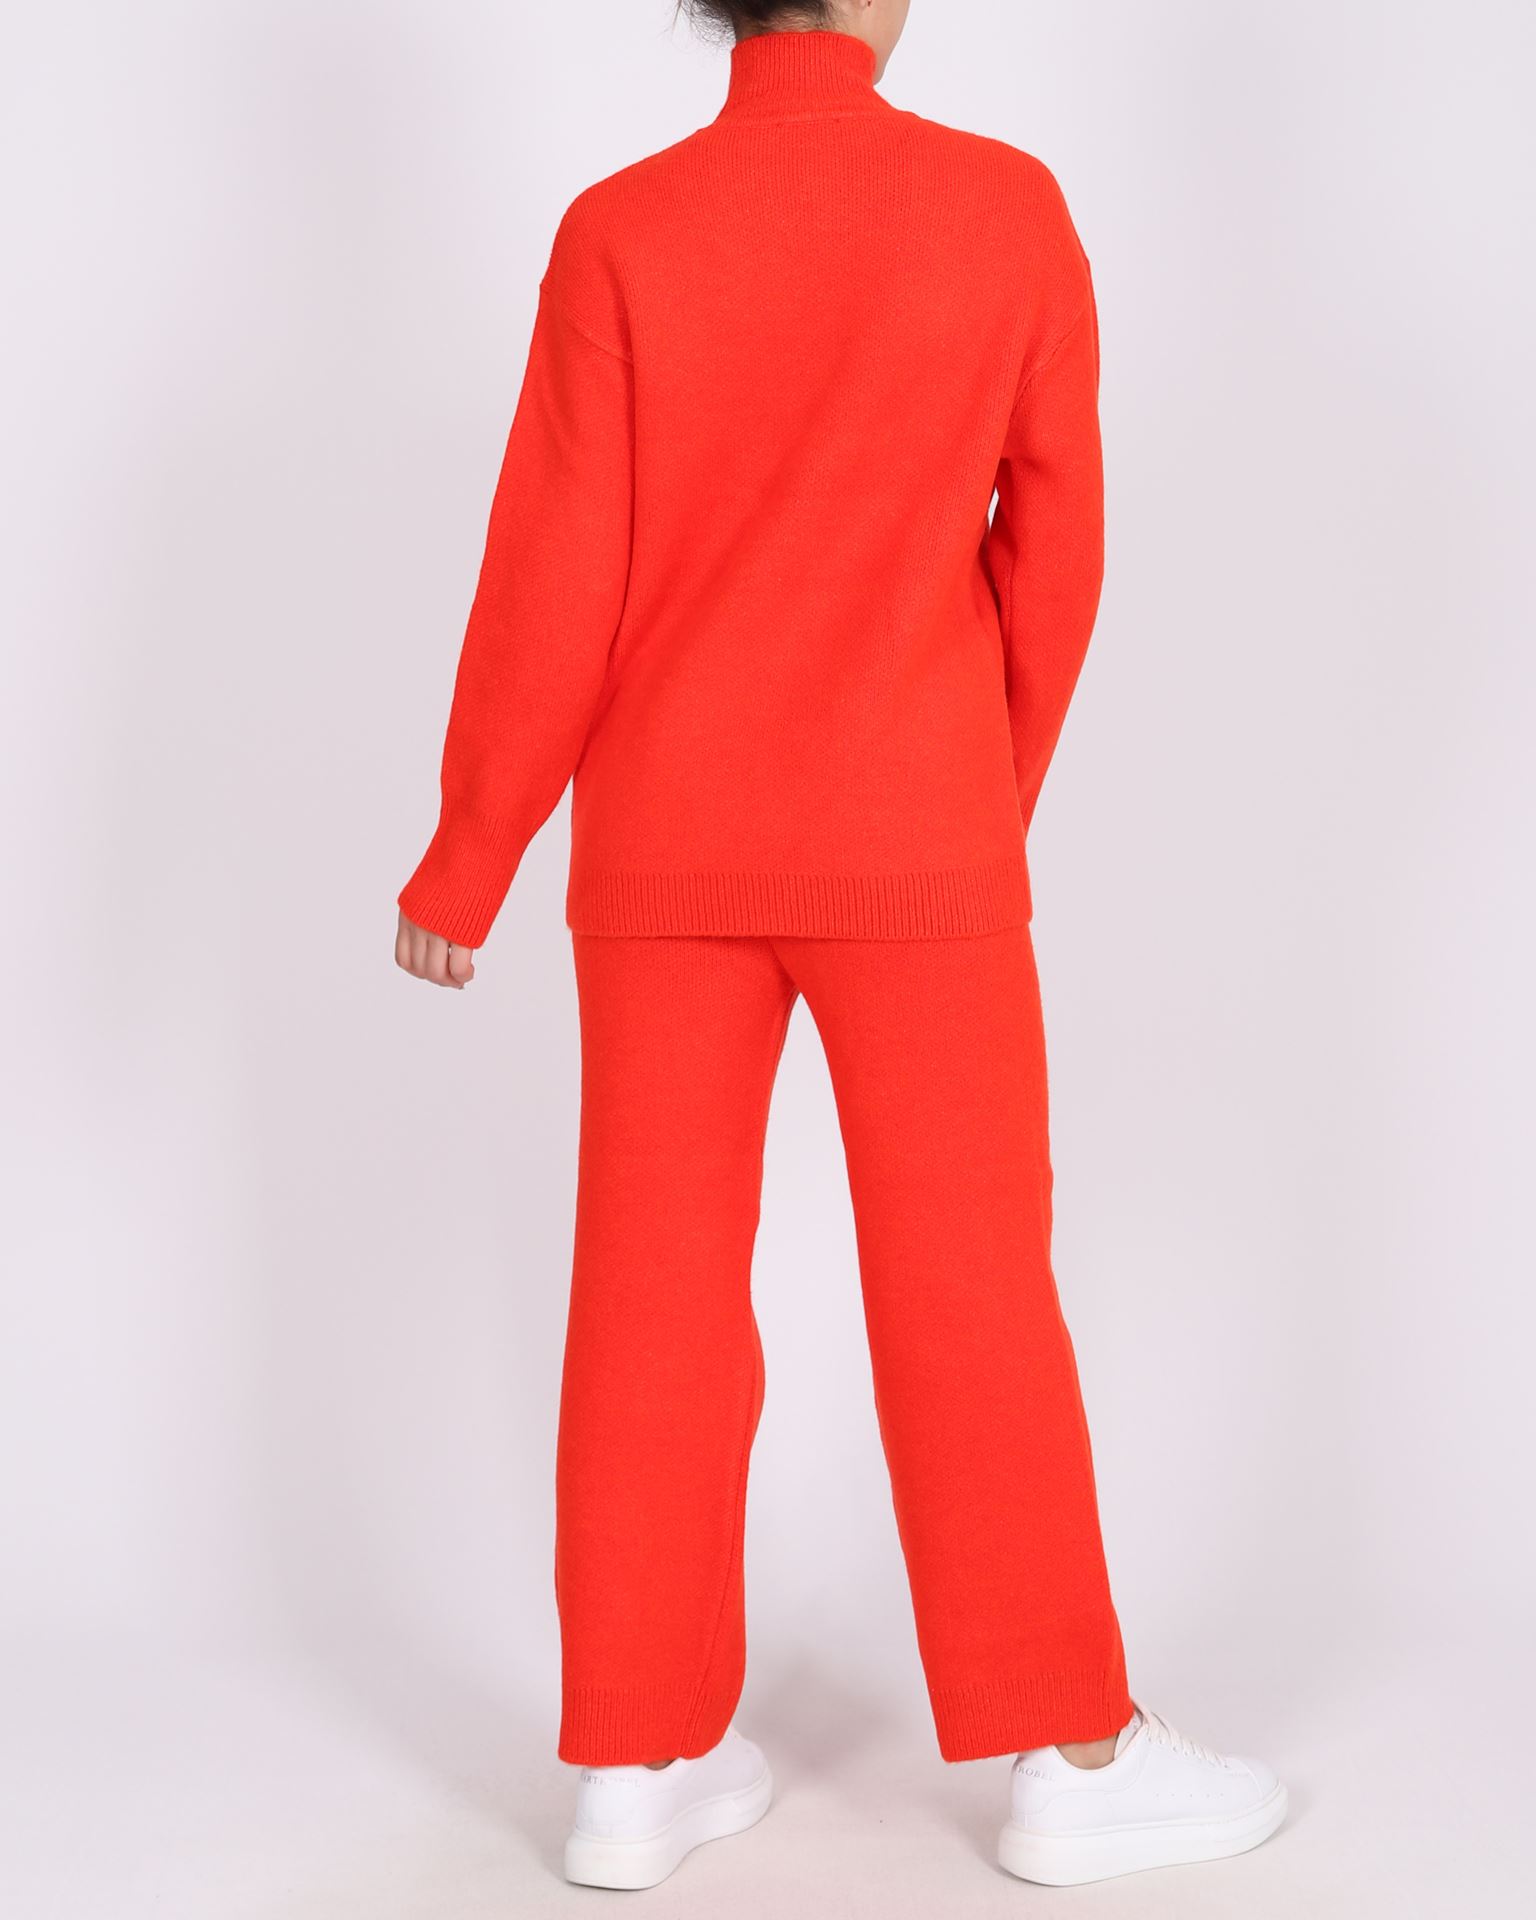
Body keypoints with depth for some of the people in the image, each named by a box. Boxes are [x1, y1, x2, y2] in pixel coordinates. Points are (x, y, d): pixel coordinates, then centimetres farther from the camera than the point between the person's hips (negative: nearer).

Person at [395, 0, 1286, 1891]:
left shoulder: (622, 232, -6)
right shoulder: (1011, 209, -5)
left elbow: (554, 578, -7)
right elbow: (1056, 541, 0)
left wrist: (465, 861, 4)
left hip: (667, 848, 2)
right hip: (912, 843, -1)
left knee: (657, 1296, 6)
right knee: (967, 1285, 5)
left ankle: (637, 1767, 12)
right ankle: (1074, 1760, 13)